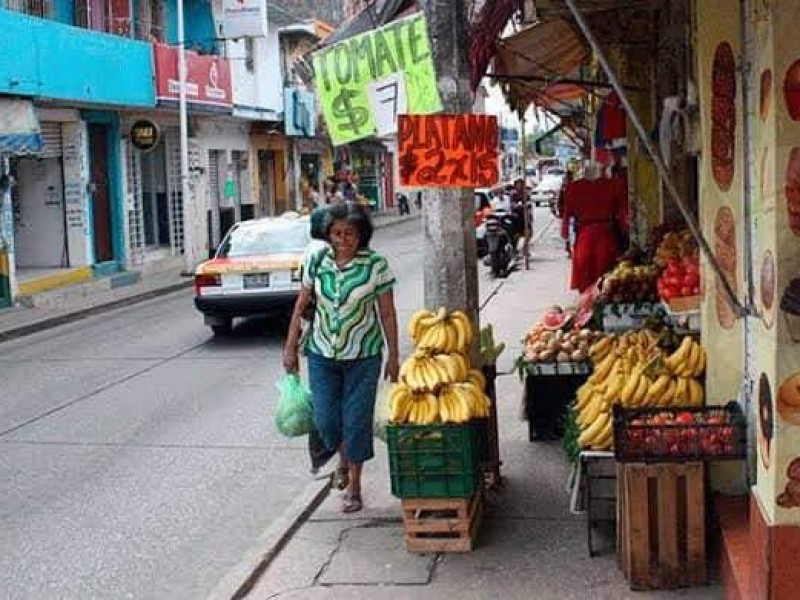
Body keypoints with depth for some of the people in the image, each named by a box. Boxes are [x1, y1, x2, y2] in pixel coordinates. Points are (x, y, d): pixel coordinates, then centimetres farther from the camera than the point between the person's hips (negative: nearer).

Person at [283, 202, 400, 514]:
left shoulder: (375, 265, -9)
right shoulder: (317, 261, -2)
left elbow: (387, 314, -4)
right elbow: (301, 306, 5)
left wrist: (393, 356, -3)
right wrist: (290, 347, 4)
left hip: (363, 356, -2)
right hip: (321, 354, 3)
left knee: (356, 420, 2)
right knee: (325, 419, 6)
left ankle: (354, 485, 19)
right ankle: (344, 458, 38)